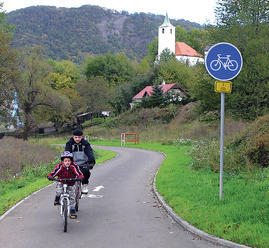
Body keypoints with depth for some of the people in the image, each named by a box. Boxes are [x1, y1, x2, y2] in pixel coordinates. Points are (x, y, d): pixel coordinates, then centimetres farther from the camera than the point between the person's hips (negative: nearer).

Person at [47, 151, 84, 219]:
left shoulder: (73, 167, -27)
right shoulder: (59, 167, -26)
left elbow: (80, 174, -28)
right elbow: (53, 173, -25)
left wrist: (80, 177, -48)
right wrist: (50, 177, -46)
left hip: (71, 183, 0)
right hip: (61, 182, 0)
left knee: (72, 197, -2)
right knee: (59, 191, -26)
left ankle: (72, 210, 18)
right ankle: (57, 199, 9)